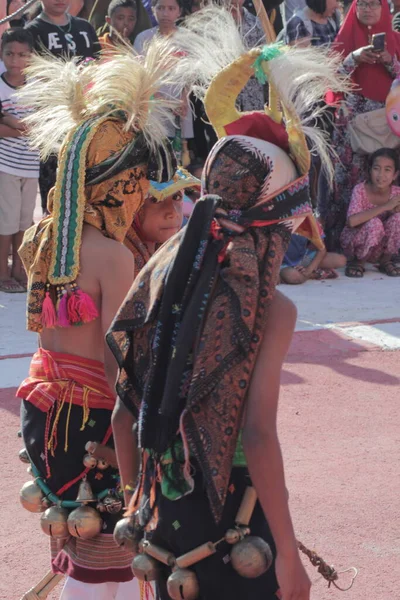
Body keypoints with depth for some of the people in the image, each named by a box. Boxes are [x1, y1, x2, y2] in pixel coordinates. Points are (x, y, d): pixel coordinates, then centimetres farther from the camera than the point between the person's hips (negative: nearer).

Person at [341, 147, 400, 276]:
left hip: (384, 245, 3)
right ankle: (357, 262, -6)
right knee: (374, 223, -34)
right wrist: (385, 207, -36)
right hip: (355, 244, -3)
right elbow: (352, 221, -34)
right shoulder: (360, 190, -20)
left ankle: (386, 261, -1)